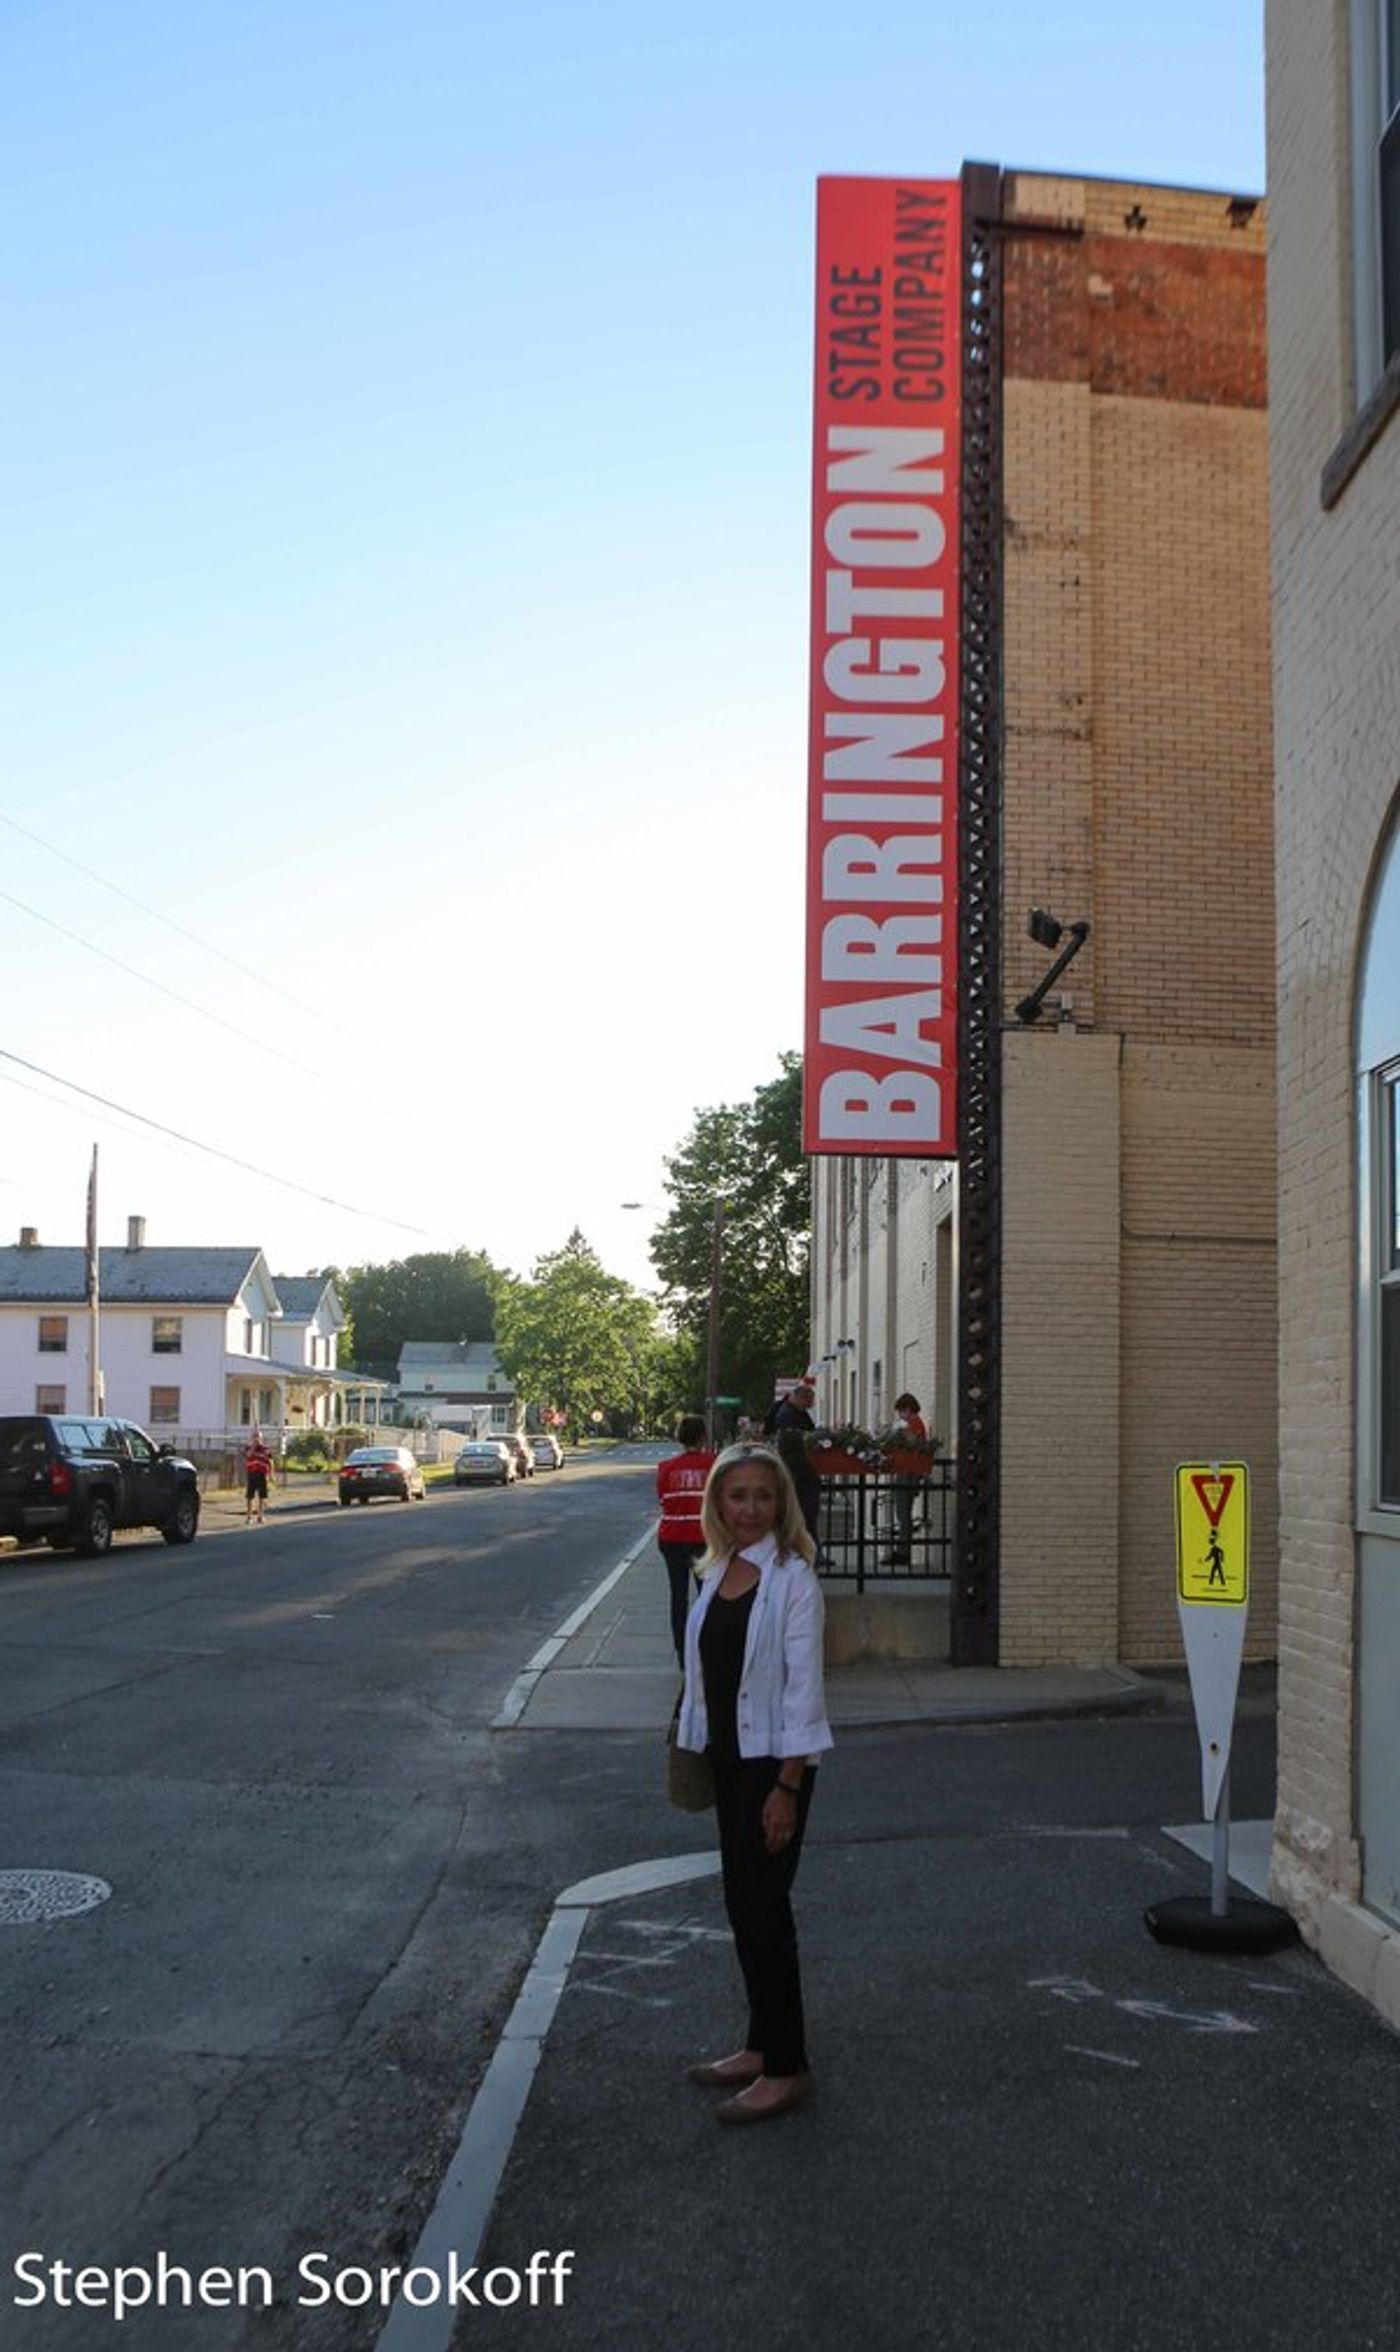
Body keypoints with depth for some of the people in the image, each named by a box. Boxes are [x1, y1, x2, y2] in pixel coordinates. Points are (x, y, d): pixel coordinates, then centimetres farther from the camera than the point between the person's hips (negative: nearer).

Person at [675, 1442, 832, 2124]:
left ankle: (786, 2067, 11)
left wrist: (787, 1787, -18)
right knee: (742, 1904, 15)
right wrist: (694, 1747, 14)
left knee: (762, 1907, -2)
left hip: (773, 1760, -7)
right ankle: (762, 2046, 28)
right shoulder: (718, 1571, 6)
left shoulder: (791, 1579, -15)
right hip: (728, 1756, 7)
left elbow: (803, 1686, -16)